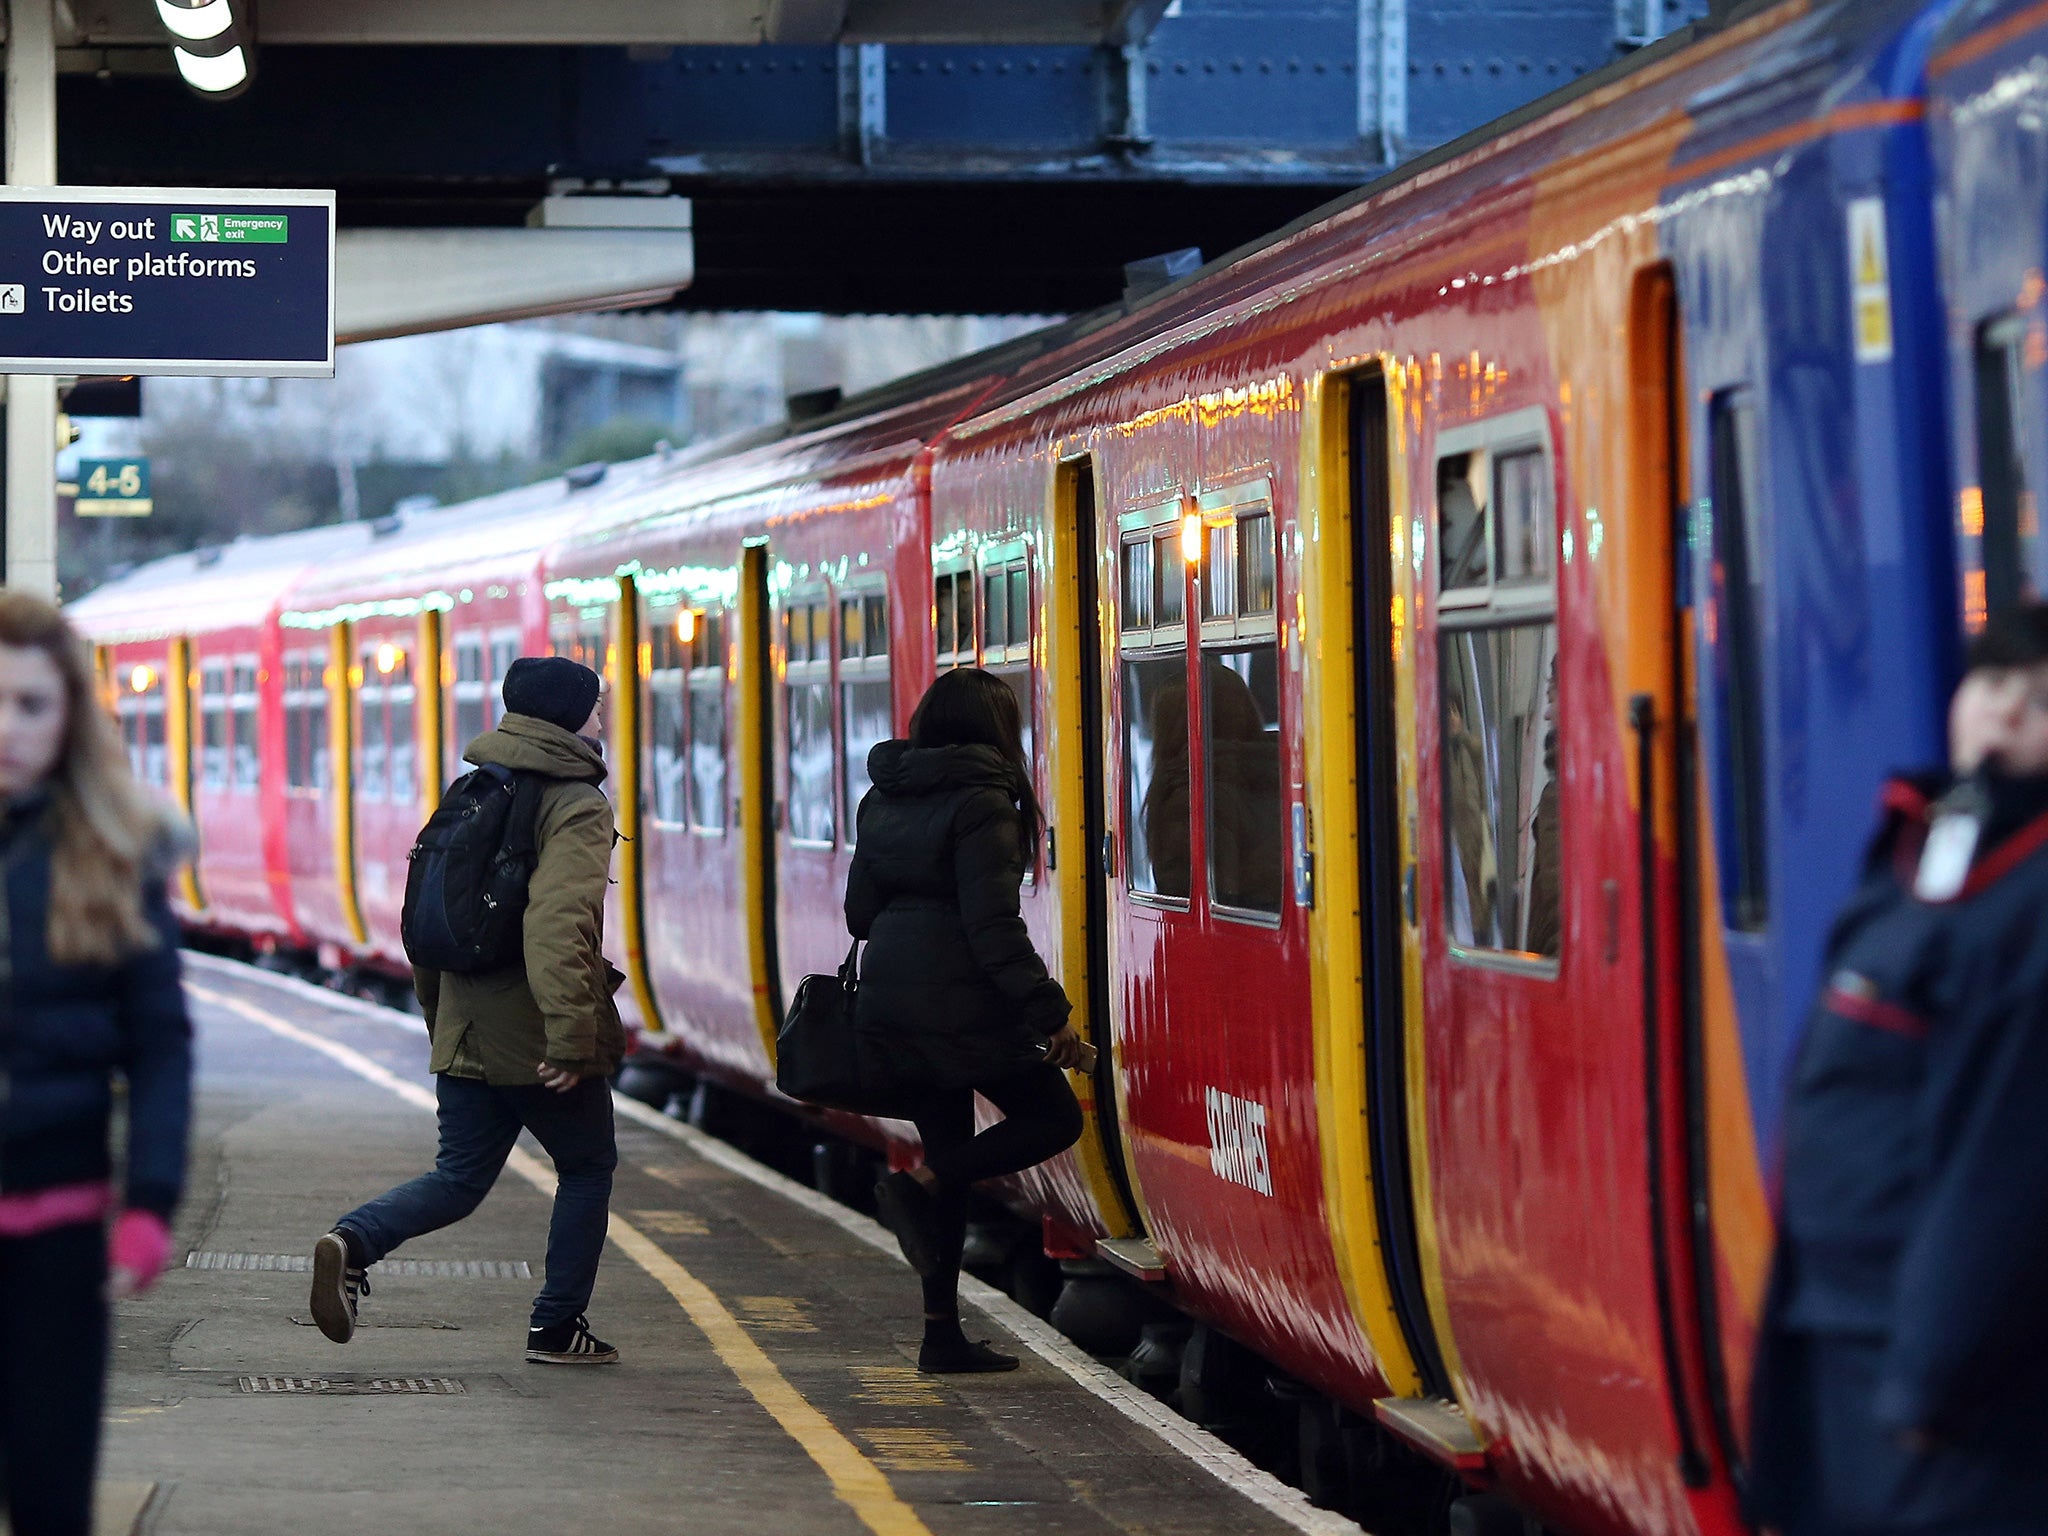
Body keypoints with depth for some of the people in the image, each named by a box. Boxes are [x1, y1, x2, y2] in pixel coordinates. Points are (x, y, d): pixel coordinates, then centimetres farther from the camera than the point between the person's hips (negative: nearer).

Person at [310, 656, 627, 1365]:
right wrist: (571, 1034, -28)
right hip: (533, 1035, -6)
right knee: (588, 1166, 13)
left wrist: (436, 1010, 26)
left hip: (466, 1033, 6)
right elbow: (559, 922, -26)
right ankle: (557, 1327, 15)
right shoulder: (578, 806, -12)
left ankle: (355, 1241, -15)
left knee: (460, 1178, 11)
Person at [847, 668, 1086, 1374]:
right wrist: (1049, 1013, -16)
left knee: (953, 1158, 14)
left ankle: (943, 1334, 11)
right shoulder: (981, 803, -12)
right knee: (1052, 1117, 9)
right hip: (960, 1006, -8)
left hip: (888, 1009, 8)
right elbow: (994, 925, -19)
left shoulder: (884, 799, 11)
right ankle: (918, 1186, -9)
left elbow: (859, 911, 17)